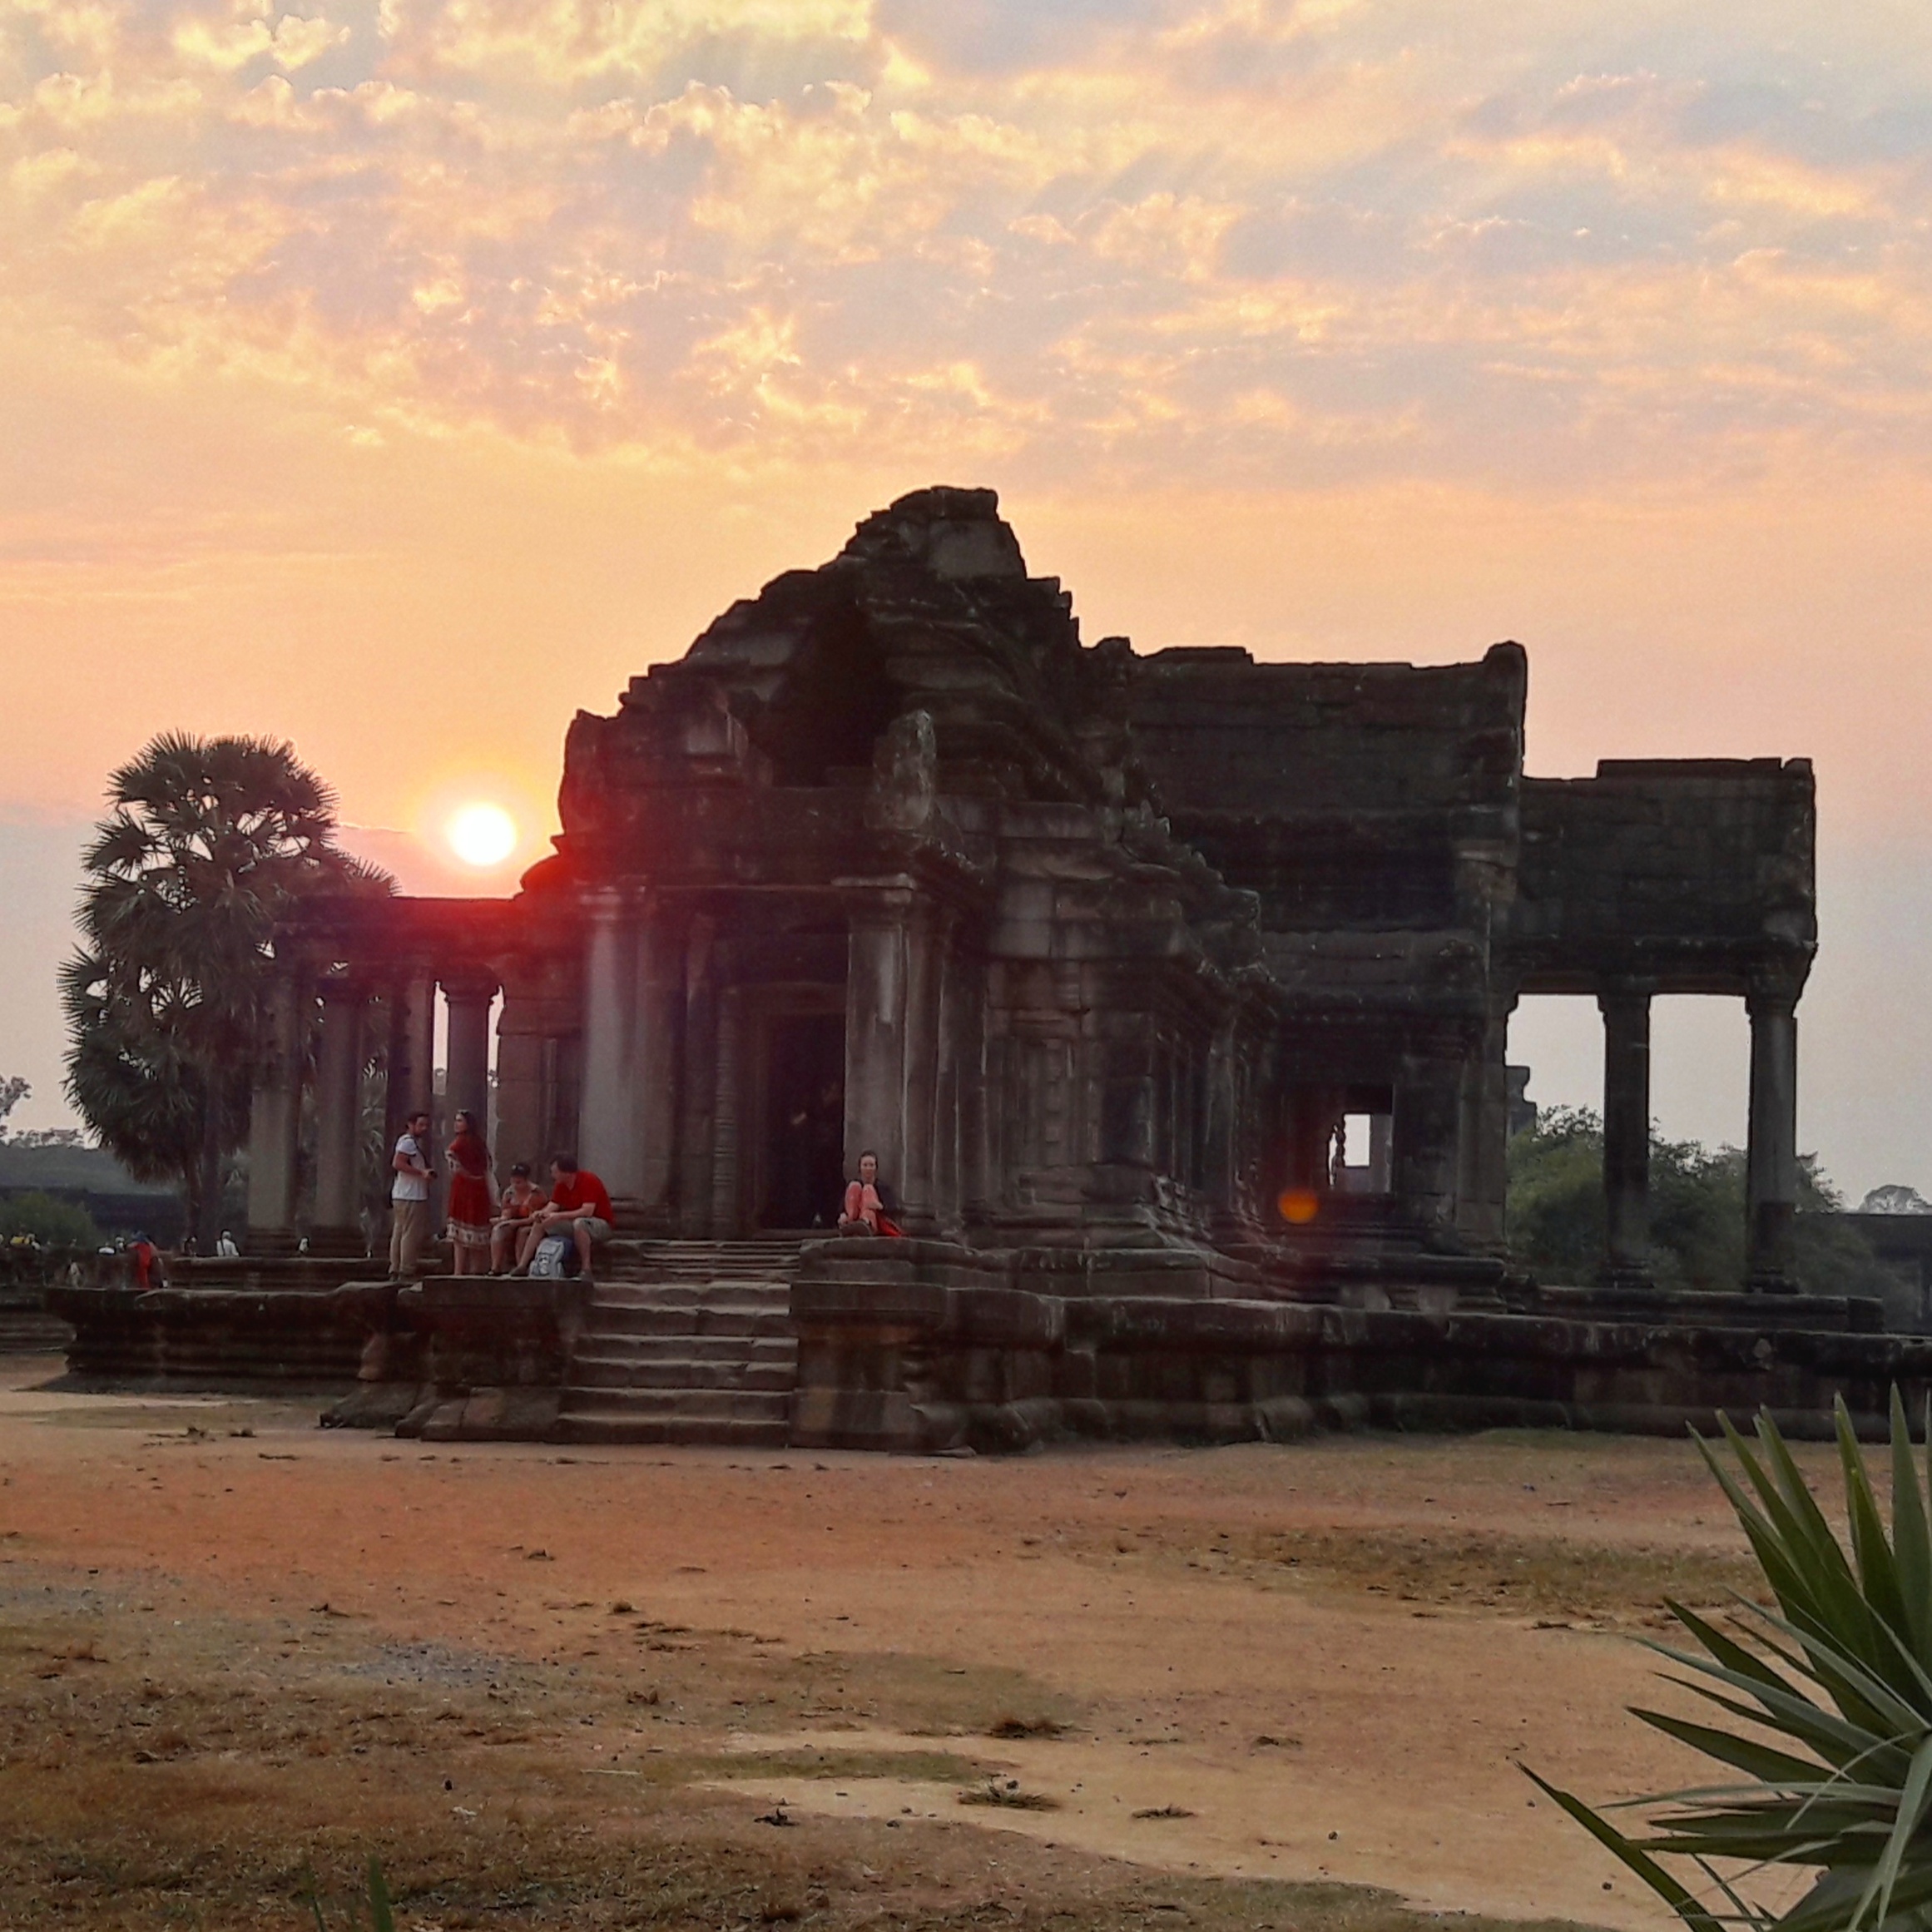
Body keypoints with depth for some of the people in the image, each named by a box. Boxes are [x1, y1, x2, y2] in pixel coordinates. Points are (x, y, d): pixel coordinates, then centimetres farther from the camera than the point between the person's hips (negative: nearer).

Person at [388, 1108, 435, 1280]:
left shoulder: (414, 1142, 21)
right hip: (410, 1197, -11)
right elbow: (397, 1163, -22)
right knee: (411, 1234, -9)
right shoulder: (408, 1141, -11)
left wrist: (426, 1173, 12)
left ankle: (395, 1271, 15)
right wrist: (422, 1173, -22)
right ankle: (406, 1272, -9)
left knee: (399, 1233, 11)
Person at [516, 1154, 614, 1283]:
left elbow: (587, 1212, -30)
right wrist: (540, 1214, -27)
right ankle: (522, 1266, -6)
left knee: (579, 1223, -41)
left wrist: (559, 1216, -34)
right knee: (539, 1223, 1)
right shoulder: (561, 1184, 1)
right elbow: (552, 1206, -3)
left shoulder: (588, 1180, -22)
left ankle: (586, 1269, -39)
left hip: (601, 1225, -8)